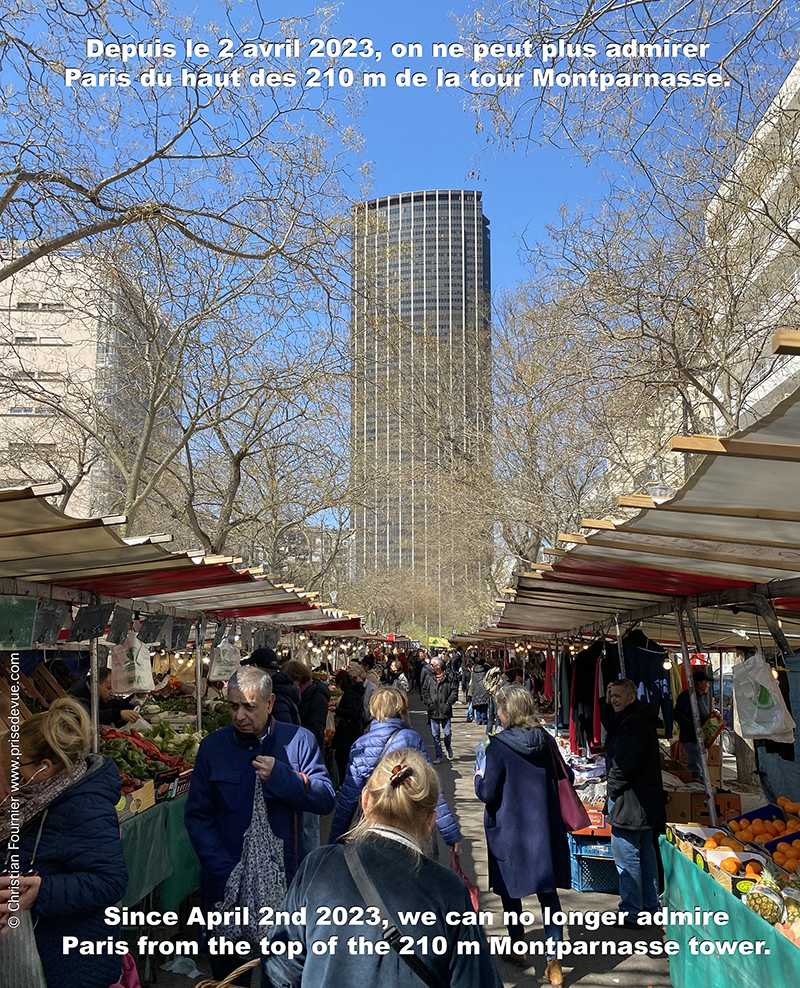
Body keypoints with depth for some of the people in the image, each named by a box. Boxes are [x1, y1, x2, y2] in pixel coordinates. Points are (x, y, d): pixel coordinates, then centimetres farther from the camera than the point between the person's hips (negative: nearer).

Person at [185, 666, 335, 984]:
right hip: (225, 882, 1)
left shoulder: (299, 740, -7)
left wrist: (282, 777, -24)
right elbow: (197, 815, -3)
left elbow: (326, 800, -9)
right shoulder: (213, 746, -3)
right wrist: (226, 871, -14)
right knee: (227, 967, 18)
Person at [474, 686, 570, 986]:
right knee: (548, 892, 10)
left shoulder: (498, 746, -18)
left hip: (510, 831, -4)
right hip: (545, 828, 4)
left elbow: (488, 794, -16)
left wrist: (478, 779, 4)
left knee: (509, 888, 17)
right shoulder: (545, 740, -3)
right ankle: (553, 962, 10)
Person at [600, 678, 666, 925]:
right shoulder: (640, 718, 10)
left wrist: (612, 786, -11)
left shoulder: (633, 722, -22)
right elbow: (611, 728, 21)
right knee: (645, 853, 18)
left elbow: (625, 763, -25)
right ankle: (650, 905, 29)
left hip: (629, 801, -11)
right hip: (646, 802, 11)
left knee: (626, 857, -3)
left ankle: (631, 913, 4)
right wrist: (606, 704, 7)